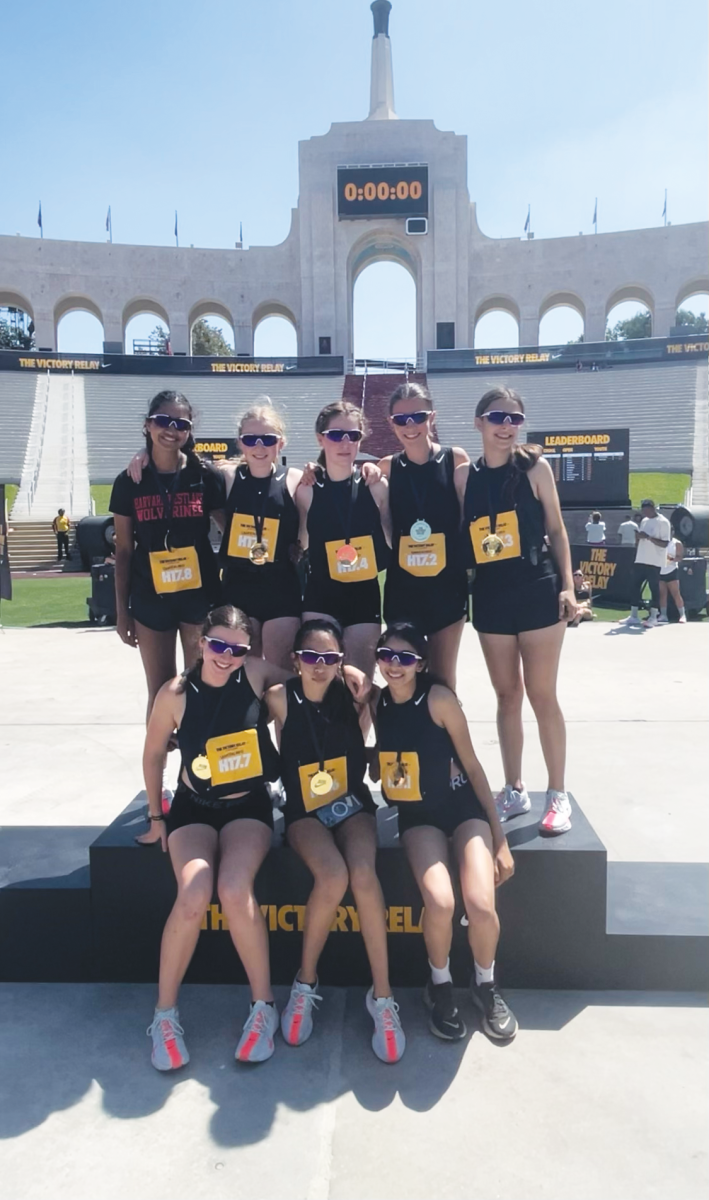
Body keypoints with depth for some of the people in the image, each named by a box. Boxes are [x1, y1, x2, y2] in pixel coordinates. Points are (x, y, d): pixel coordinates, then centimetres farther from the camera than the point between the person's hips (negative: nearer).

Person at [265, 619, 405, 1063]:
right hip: (305, 812, -1)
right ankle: (305, 983, -5)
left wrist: (365, 698, -5)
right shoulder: (281, 698, -13)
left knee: (363, 874, -29)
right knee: (333, 877, -30)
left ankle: (382, 995, -13)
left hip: (353, 806, 1)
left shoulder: (354, 696, -9)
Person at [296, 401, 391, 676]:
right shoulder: (307, 490, -4)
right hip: (320, 596, -1)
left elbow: (394, 541, 4)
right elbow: (300, 545, 3)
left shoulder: (376, 486, -3)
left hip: (365, 596, 1)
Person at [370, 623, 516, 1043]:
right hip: (417, 816, 2)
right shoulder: (375, 702, -5)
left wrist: (500, 838, -6)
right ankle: (441, 986, 7)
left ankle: (486, 985, 13)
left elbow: (472, 766, -9)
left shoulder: (439, 698, -17)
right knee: (440, 903, -25)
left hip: (463, 808, -1)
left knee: (481, 906, -22)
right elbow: (374, 767, 3)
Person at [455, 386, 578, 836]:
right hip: (490, 596, 3)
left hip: (538, 592, -2)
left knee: (542, 695, 2)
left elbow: (556, 530, 1)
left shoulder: (535, 467, -2)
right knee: (507, 695, 11)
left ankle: (558, 795, 16)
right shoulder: (464, 476, 3)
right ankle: (514, 790, 24)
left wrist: (567, 585, -5)